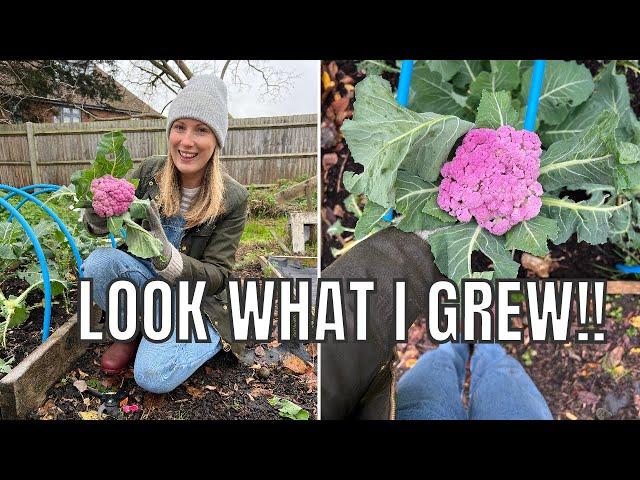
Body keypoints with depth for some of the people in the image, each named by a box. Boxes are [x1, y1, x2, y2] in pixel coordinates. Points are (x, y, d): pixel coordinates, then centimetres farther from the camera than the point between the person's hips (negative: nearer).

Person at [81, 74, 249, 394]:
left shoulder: (232, 198, -17)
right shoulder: (150, 171, -8)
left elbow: (217, 277, -17)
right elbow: (102, 224, 0)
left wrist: (168, 257, -37)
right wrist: (97, 217, -27)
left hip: (196, 299, -4)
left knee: (153, 378, -25)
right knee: (99, 261, -25)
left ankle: (213, 338, 5)